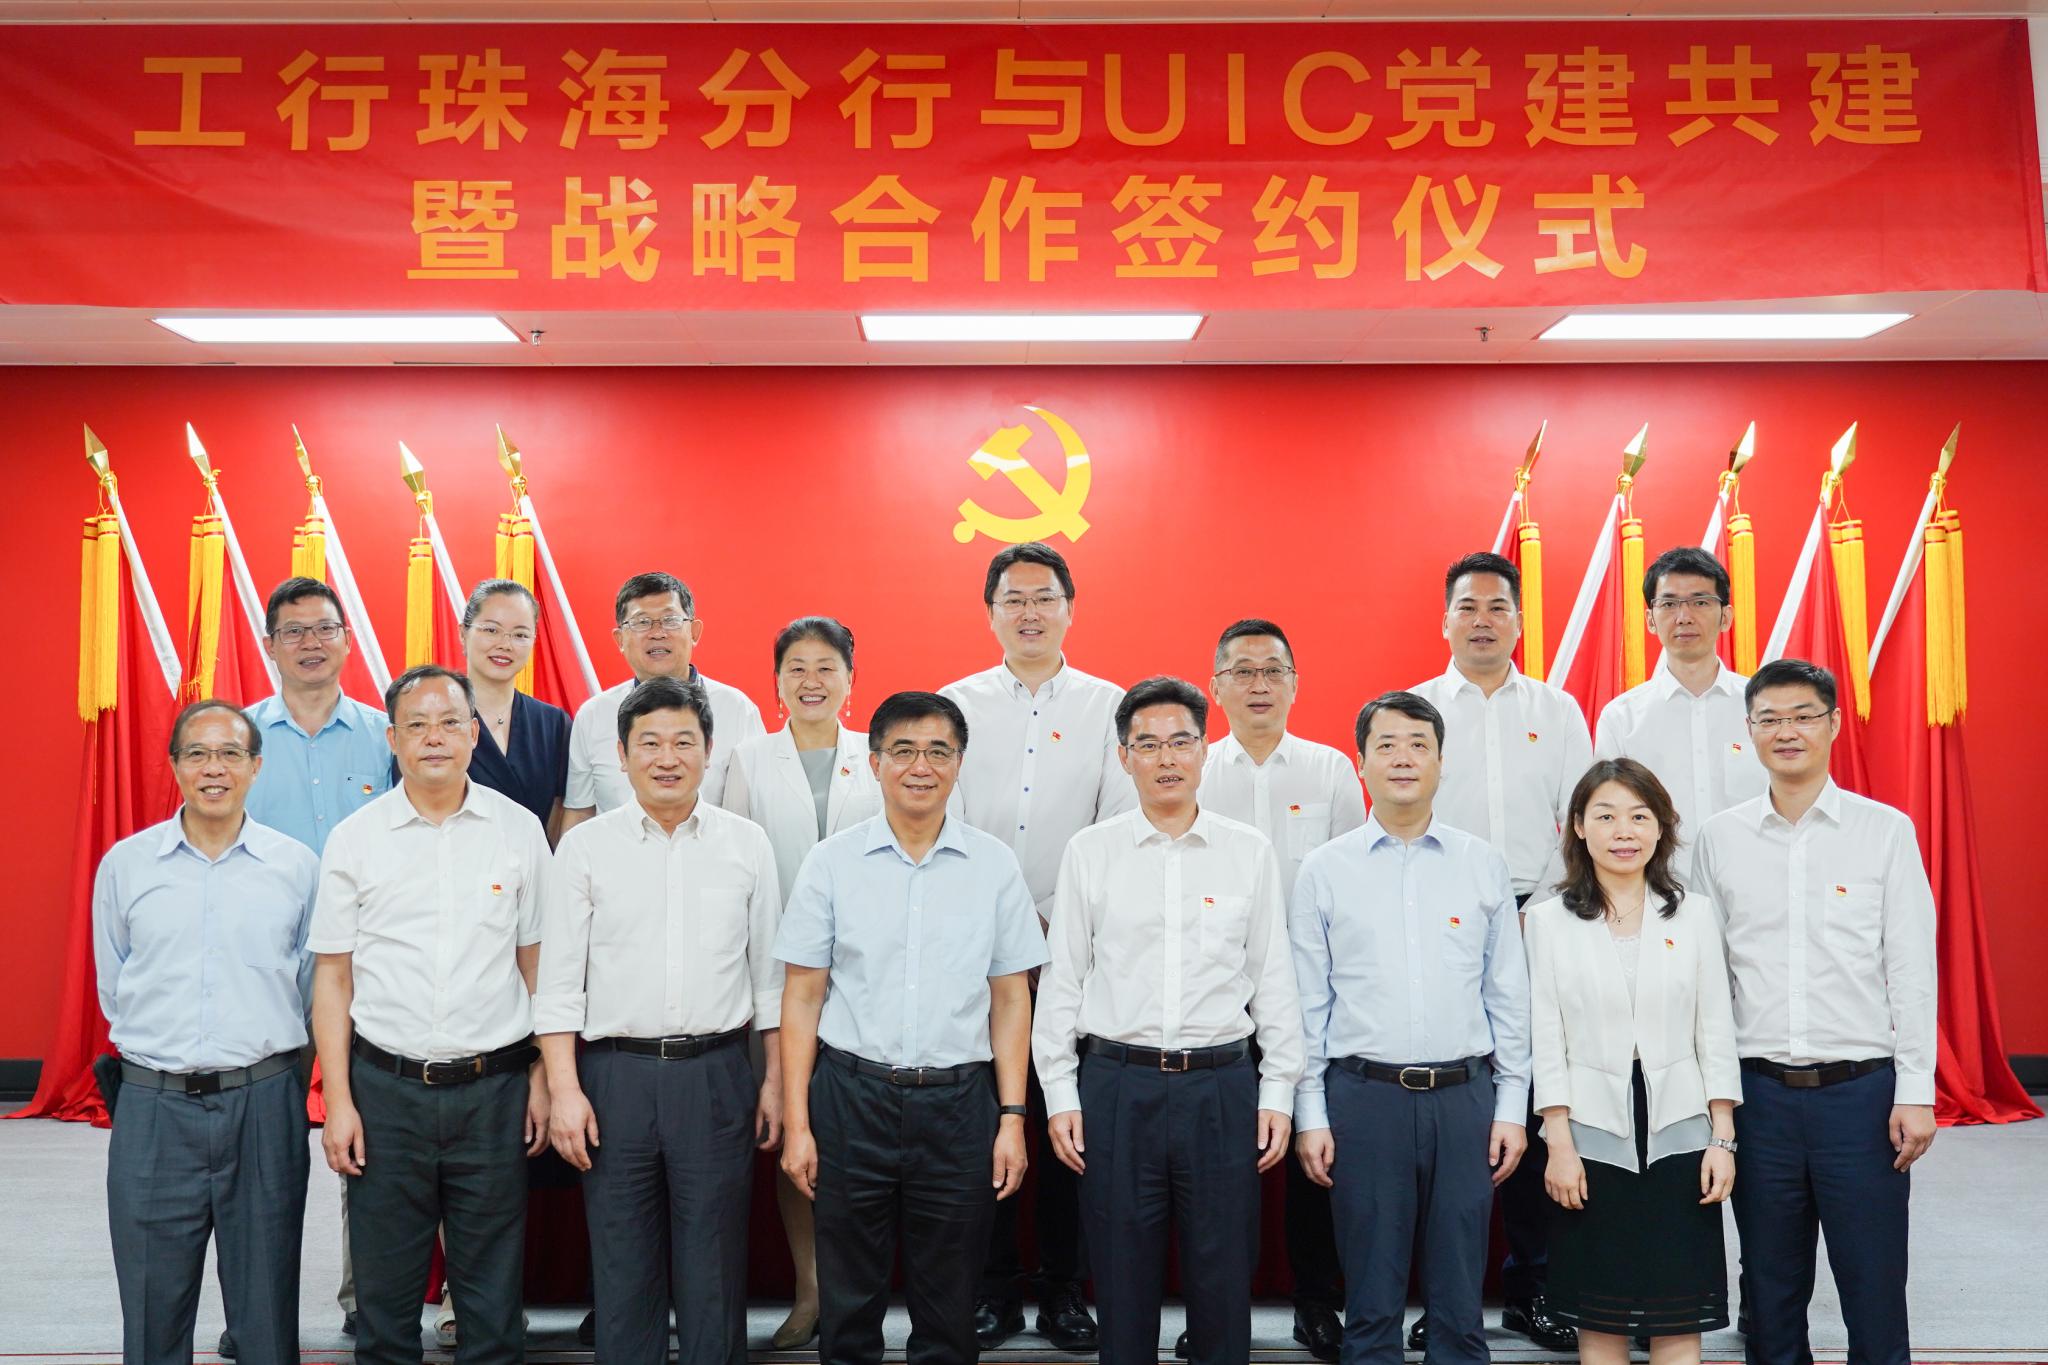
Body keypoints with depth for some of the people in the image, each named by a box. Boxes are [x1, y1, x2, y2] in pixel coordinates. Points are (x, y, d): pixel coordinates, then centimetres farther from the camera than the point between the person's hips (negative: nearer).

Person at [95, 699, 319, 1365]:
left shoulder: (297, 865, 1)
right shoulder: (124, 863, 4)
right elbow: (113, 991, 12)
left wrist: (265, 1056, 8)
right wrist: (162, 1048, 9)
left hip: (264, 1104, -1)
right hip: (154, 1108, 1)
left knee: (267, 1305, 8)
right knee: (153, 1310, 10)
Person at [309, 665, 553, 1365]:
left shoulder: (519, 829, 1)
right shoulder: (354, 839, 1)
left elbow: (535, 962, 6)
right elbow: (333, 977, 2)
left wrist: (542, 1076, 2)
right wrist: (338, 1101, -2)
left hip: (493, 1088, 0)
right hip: (387, 1089, 0)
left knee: (493, 1292, 9)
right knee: (384, 1288, 10)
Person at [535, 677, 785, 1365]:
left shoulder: (747, 844, 5)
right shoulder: (586, 846, 2)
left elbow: (769, 972, 8)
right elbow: (559, 979, 1)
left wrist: (775, 1079, 5)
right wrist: (564, 1088, -6)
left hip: (716, 1074, 0)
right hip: (615, 1075, 0)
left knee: (714, 1268, 7)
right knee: (622, 1266, 8)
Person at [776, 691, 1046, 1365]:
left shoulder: (995, 865, 2)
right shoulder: (831, 862, 0)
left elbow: (1010, 1000, 5)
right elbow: (802, 997, 1)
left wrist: (1012, 1118, 0)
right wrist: (796, 1123, -2)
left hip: (959, 1101, 1)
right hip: (851, 1096, 0)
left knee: (948, 1307, 11)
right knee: (848, 1300, 10)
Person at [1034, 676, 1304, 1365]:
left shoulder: (1251, 851, 4)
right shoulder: (1090, 851, 3)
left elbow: (1274, 980, 6)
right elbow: (1061, 979, 5)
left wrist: (1278, 1092, 2)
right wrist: (1060, 1094, 1)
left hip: (1223, 1087, 0)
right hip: (1117, 1084, 0)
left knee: (1224, 1276, 7)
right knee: (1122, 1276, 8)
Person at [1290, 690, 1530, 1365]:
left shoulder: (1484, 864, 6)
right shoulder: (1324, 869, 3)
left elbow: (1508, 996, 8)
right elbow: (1307, 1004, 3)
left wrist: (1512, 1107, 4)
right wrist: (1310, 1116, -1)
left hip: (1464, 1098, 1)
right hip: (1363, 1097, -1)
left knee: (1459, 1303, 9)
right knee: (1371, 1302, 8)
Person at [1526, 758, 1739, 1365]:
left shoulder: (1694, 912, 4)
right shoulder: (1549, 918, 0)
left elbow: (1716, 1030, 5)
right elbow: (1546, 1038, -1)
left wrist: (1722, 1137, 0)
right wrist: (1558, 1143, -6)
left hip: (1679, 1133, 1)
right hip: (1594, 1133, -1)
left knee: (1678, 1315, 6)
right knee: (1599, 1316, 7)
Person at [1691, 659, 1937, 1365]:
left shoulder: (1886, 830, 0)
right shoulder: (1719, 838, 4)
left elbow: (1912, 969, -1)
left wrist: (1915, 1093, -5)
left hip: (1862, 1088, -1)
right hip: (1759, 1089, 2)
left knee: (1874, 1283, 5)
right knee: (1771, 1286, 12)